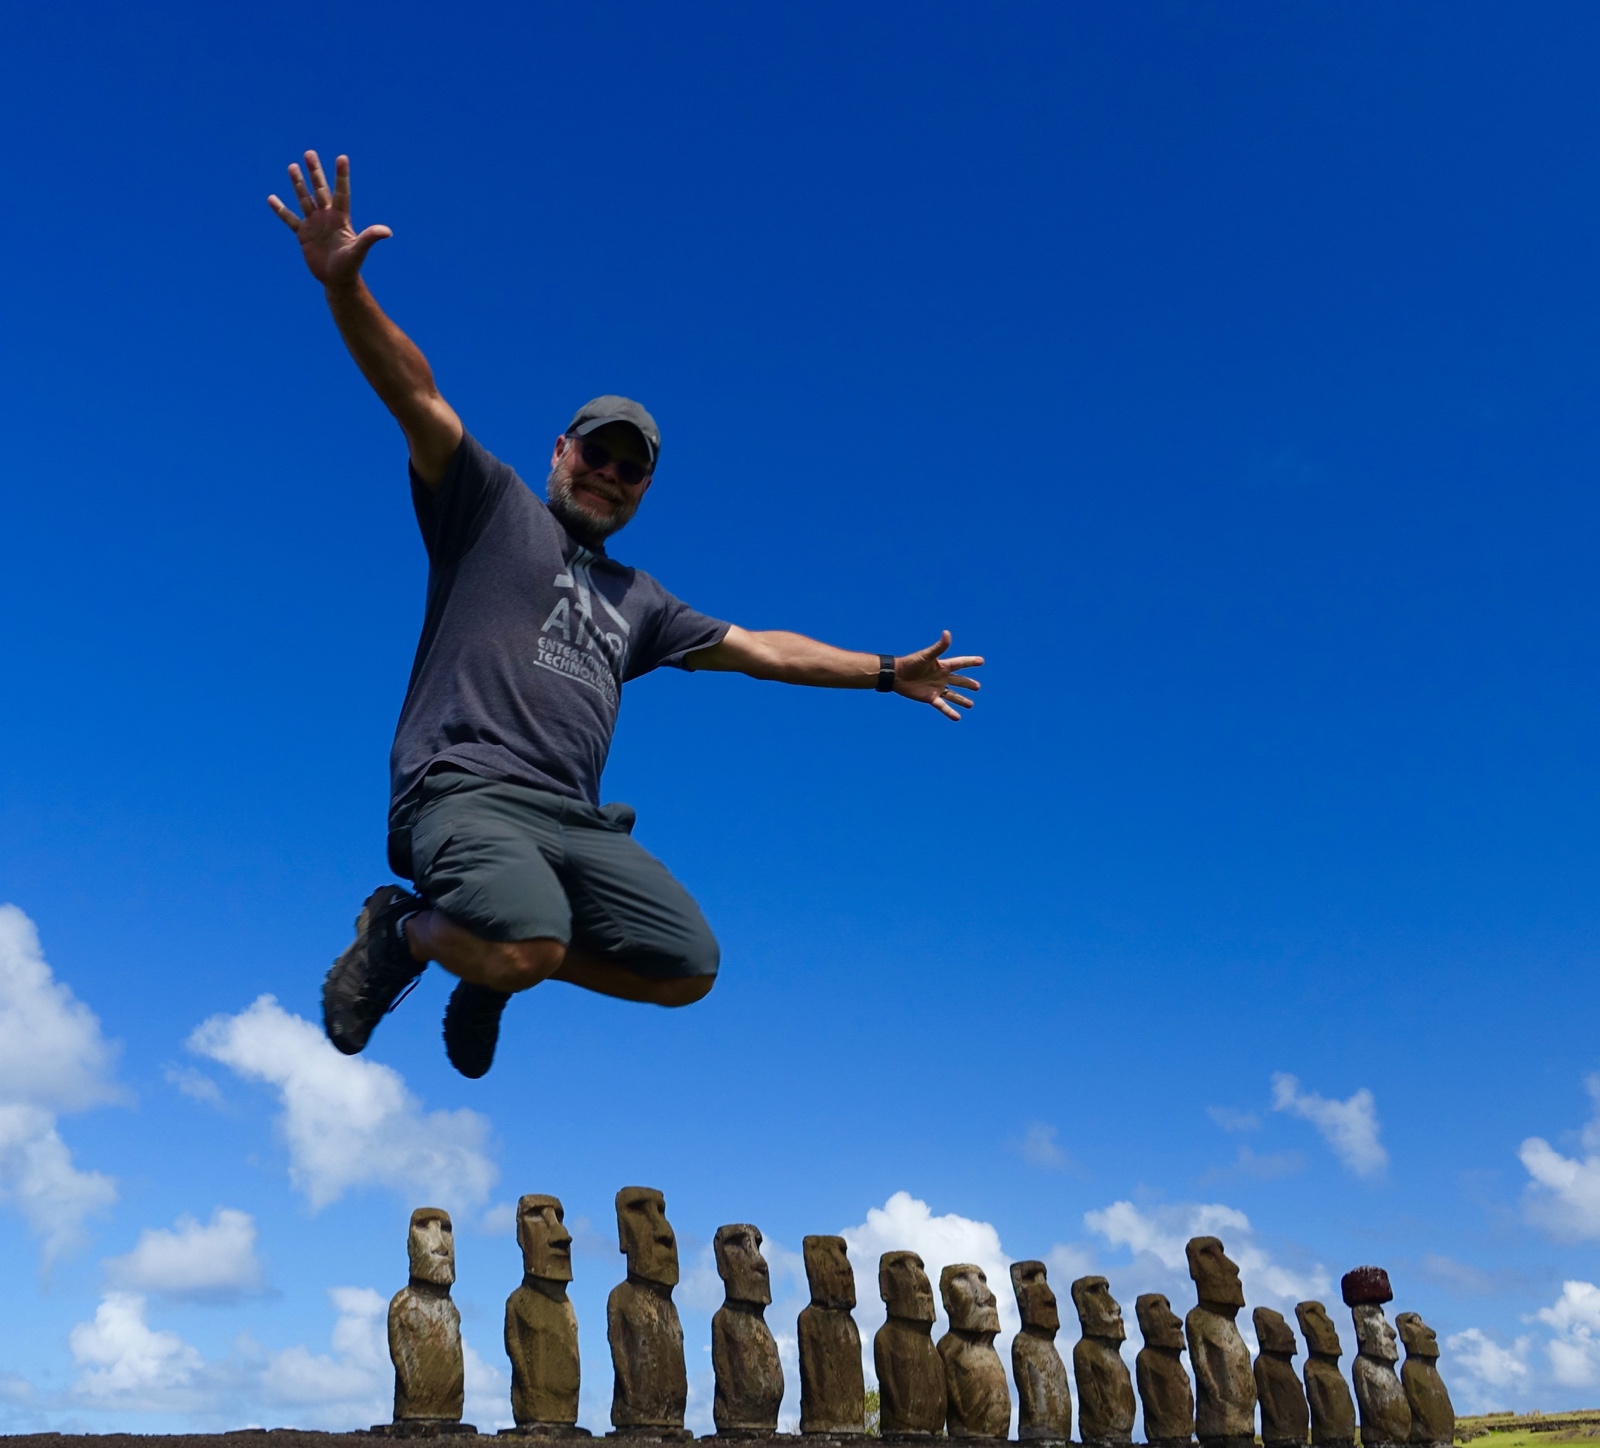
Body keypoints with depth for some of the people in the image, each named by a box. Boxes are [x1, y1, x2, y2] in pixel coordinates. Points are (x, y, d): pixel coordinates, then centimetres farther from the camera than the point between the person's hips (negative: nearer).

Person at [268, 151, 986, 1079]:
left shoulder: (638, 601, 27)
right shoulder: (494, 506, 13)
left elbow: (761, 650, 32)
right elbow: (416, 395, -1)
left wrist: (889, 672, 33)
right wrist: (344, 286, -18)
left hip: (574, 821, 6)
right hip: (464, 790, -6)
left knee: (689, 968, -9)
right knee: (531, 948, -33)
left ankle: (491, 967, 14)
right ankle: (405, 933, 3)